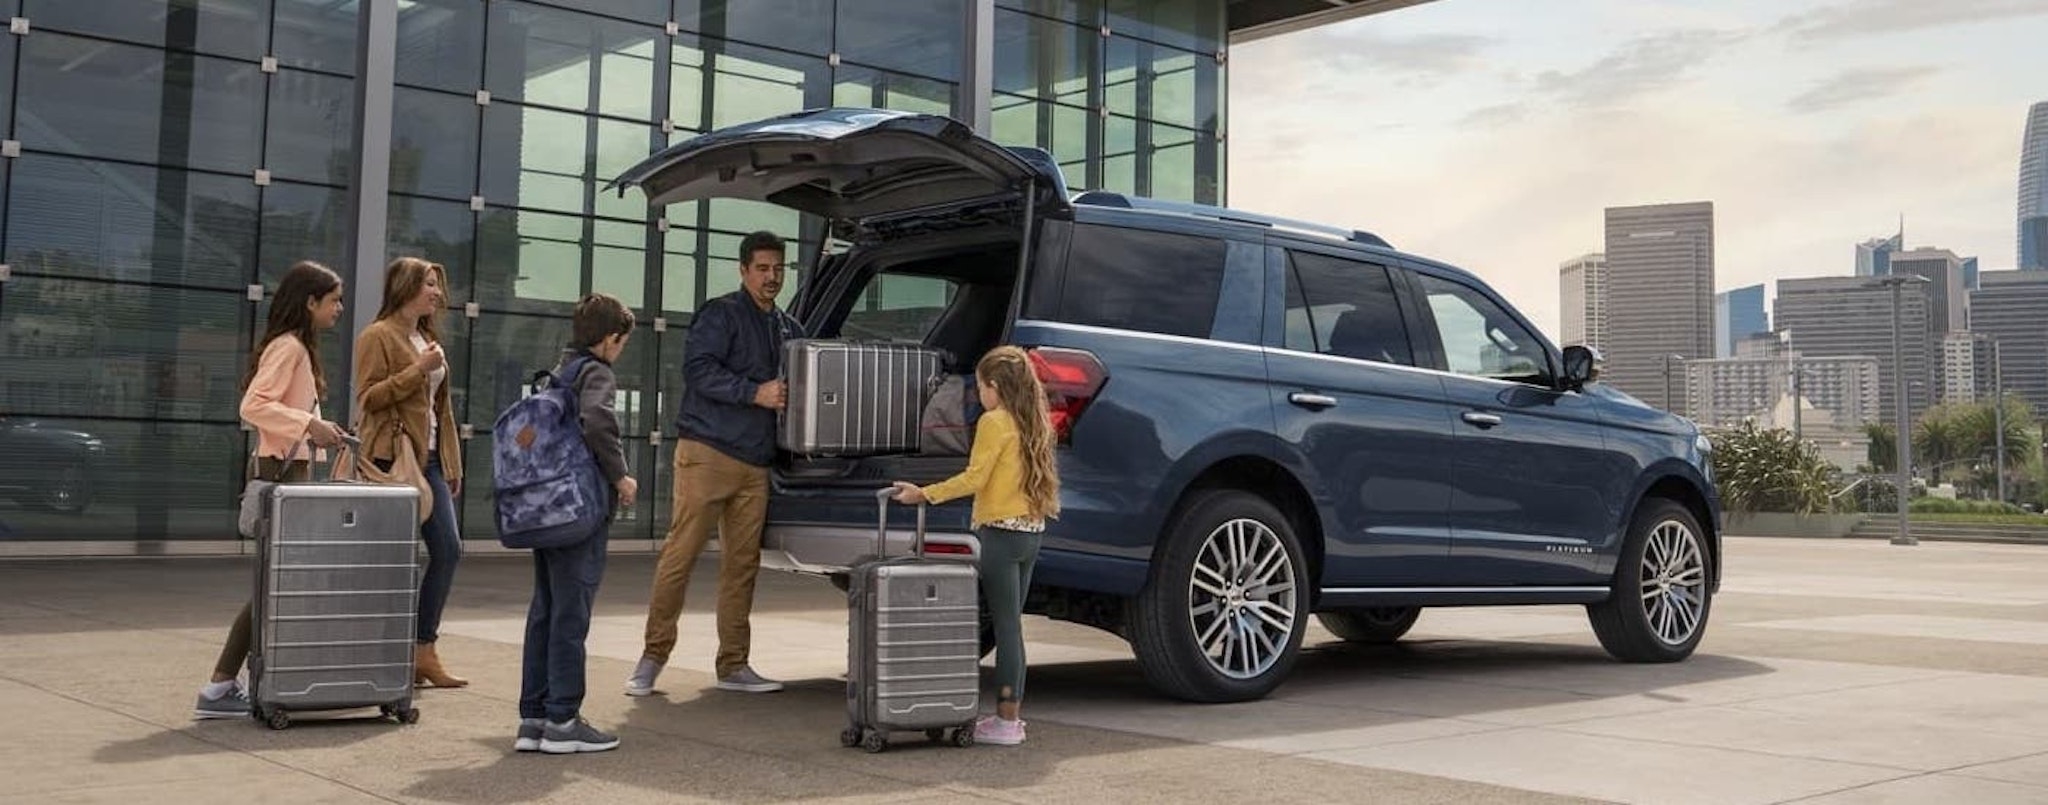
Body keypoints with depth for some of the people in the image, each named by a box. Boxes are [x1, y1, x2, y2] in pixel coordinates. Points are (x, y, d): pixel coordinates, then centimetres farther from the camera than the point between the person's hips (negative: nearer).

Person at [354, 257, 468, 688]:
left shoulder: (428, 338, 21)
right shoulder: (377, 336, -3)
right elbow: (367, 398, -11)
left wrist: (453, 461, 17)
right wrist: (417, 370, -17)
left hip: (430, 458, 8)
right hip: (393, 457, -8)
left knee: (448, 549, 1)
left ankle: (424, 652, 8)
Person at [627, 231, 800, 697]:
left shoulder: (788, 328, 19)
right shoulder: (721, 314, -2)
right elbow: (698, 369, -14)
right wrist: (755, 393, -19)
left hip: (754, 462, 7)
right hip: (707, 452, -7)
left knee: (743, 563, 7)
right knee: (681, 554, -6)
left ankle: (733, 665, 13)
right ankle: (653, 657, 2)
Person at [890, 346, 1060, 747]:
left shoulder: (995, 422, -10)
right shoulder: (1033, 423, 14)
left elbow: (975, 477, -15)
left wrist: (924, 494, -10)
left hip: (1001, 532, -8)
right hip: (1031, 531, 8)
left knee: (1006, 626, -6)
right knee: (1012, 624, 13)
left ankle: (1006, 722, -3)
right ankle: (1011, 712, 17)